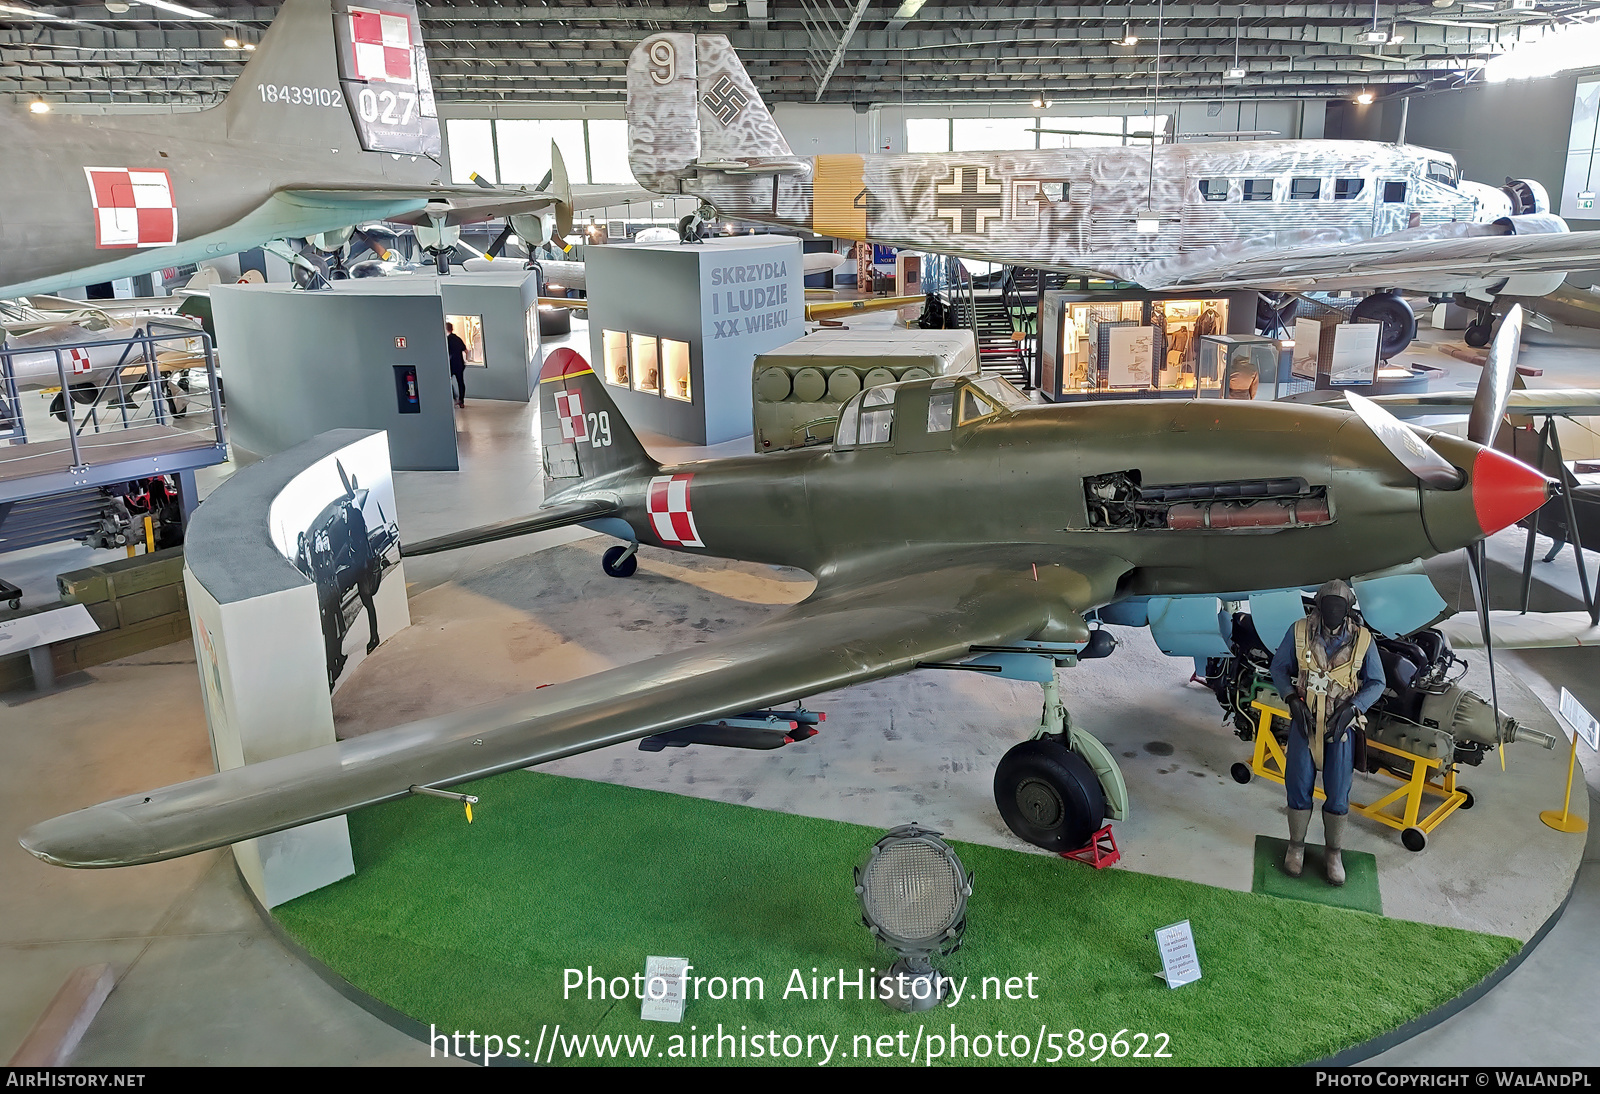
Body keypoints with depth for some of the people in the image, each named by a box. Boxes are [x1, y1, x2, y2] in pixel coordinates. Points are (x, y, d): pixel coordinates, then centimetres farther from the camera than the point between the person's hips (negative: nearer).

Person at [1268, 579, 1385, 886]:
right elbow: (1278, 667, 2)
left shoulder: (1362, 640, -8)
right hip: (1304, 720, 0)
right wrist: (1293, 700, -11)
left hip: (1341, 723, 0)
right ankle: (1296, 846, 24)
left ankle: (1334, 853, 23)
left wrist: (1351, 708, -14)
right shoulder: (1299, 632, -8)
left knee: (1338, 792, 5)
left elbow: (1376, 682, 1)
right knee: (1299, 786, 6)